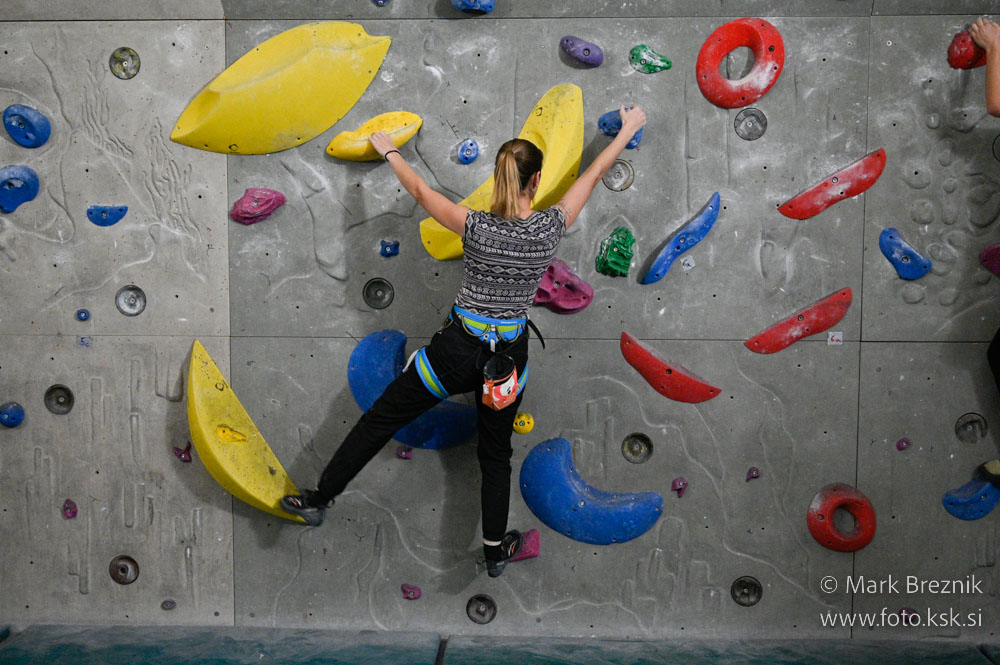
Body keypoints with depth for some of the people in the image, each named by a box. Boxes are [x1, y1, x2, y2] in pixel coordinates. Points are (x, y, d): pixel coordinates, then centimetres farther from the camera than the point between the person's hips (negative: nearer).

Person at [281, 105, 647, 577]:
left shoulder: (477, 228, -15)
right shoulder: (549, 229, -11)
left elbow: (421, 191, 1)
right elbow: (592, 175, 4)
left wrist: (390, 152, 19)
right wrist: (627, 130, 19)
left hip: (458, 349, -2)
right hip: (509, 356, 2)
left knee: (380, 420, 13)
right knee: (496, 452, 21)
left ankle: (319, 499, 22)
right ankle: (495, 549, 30)